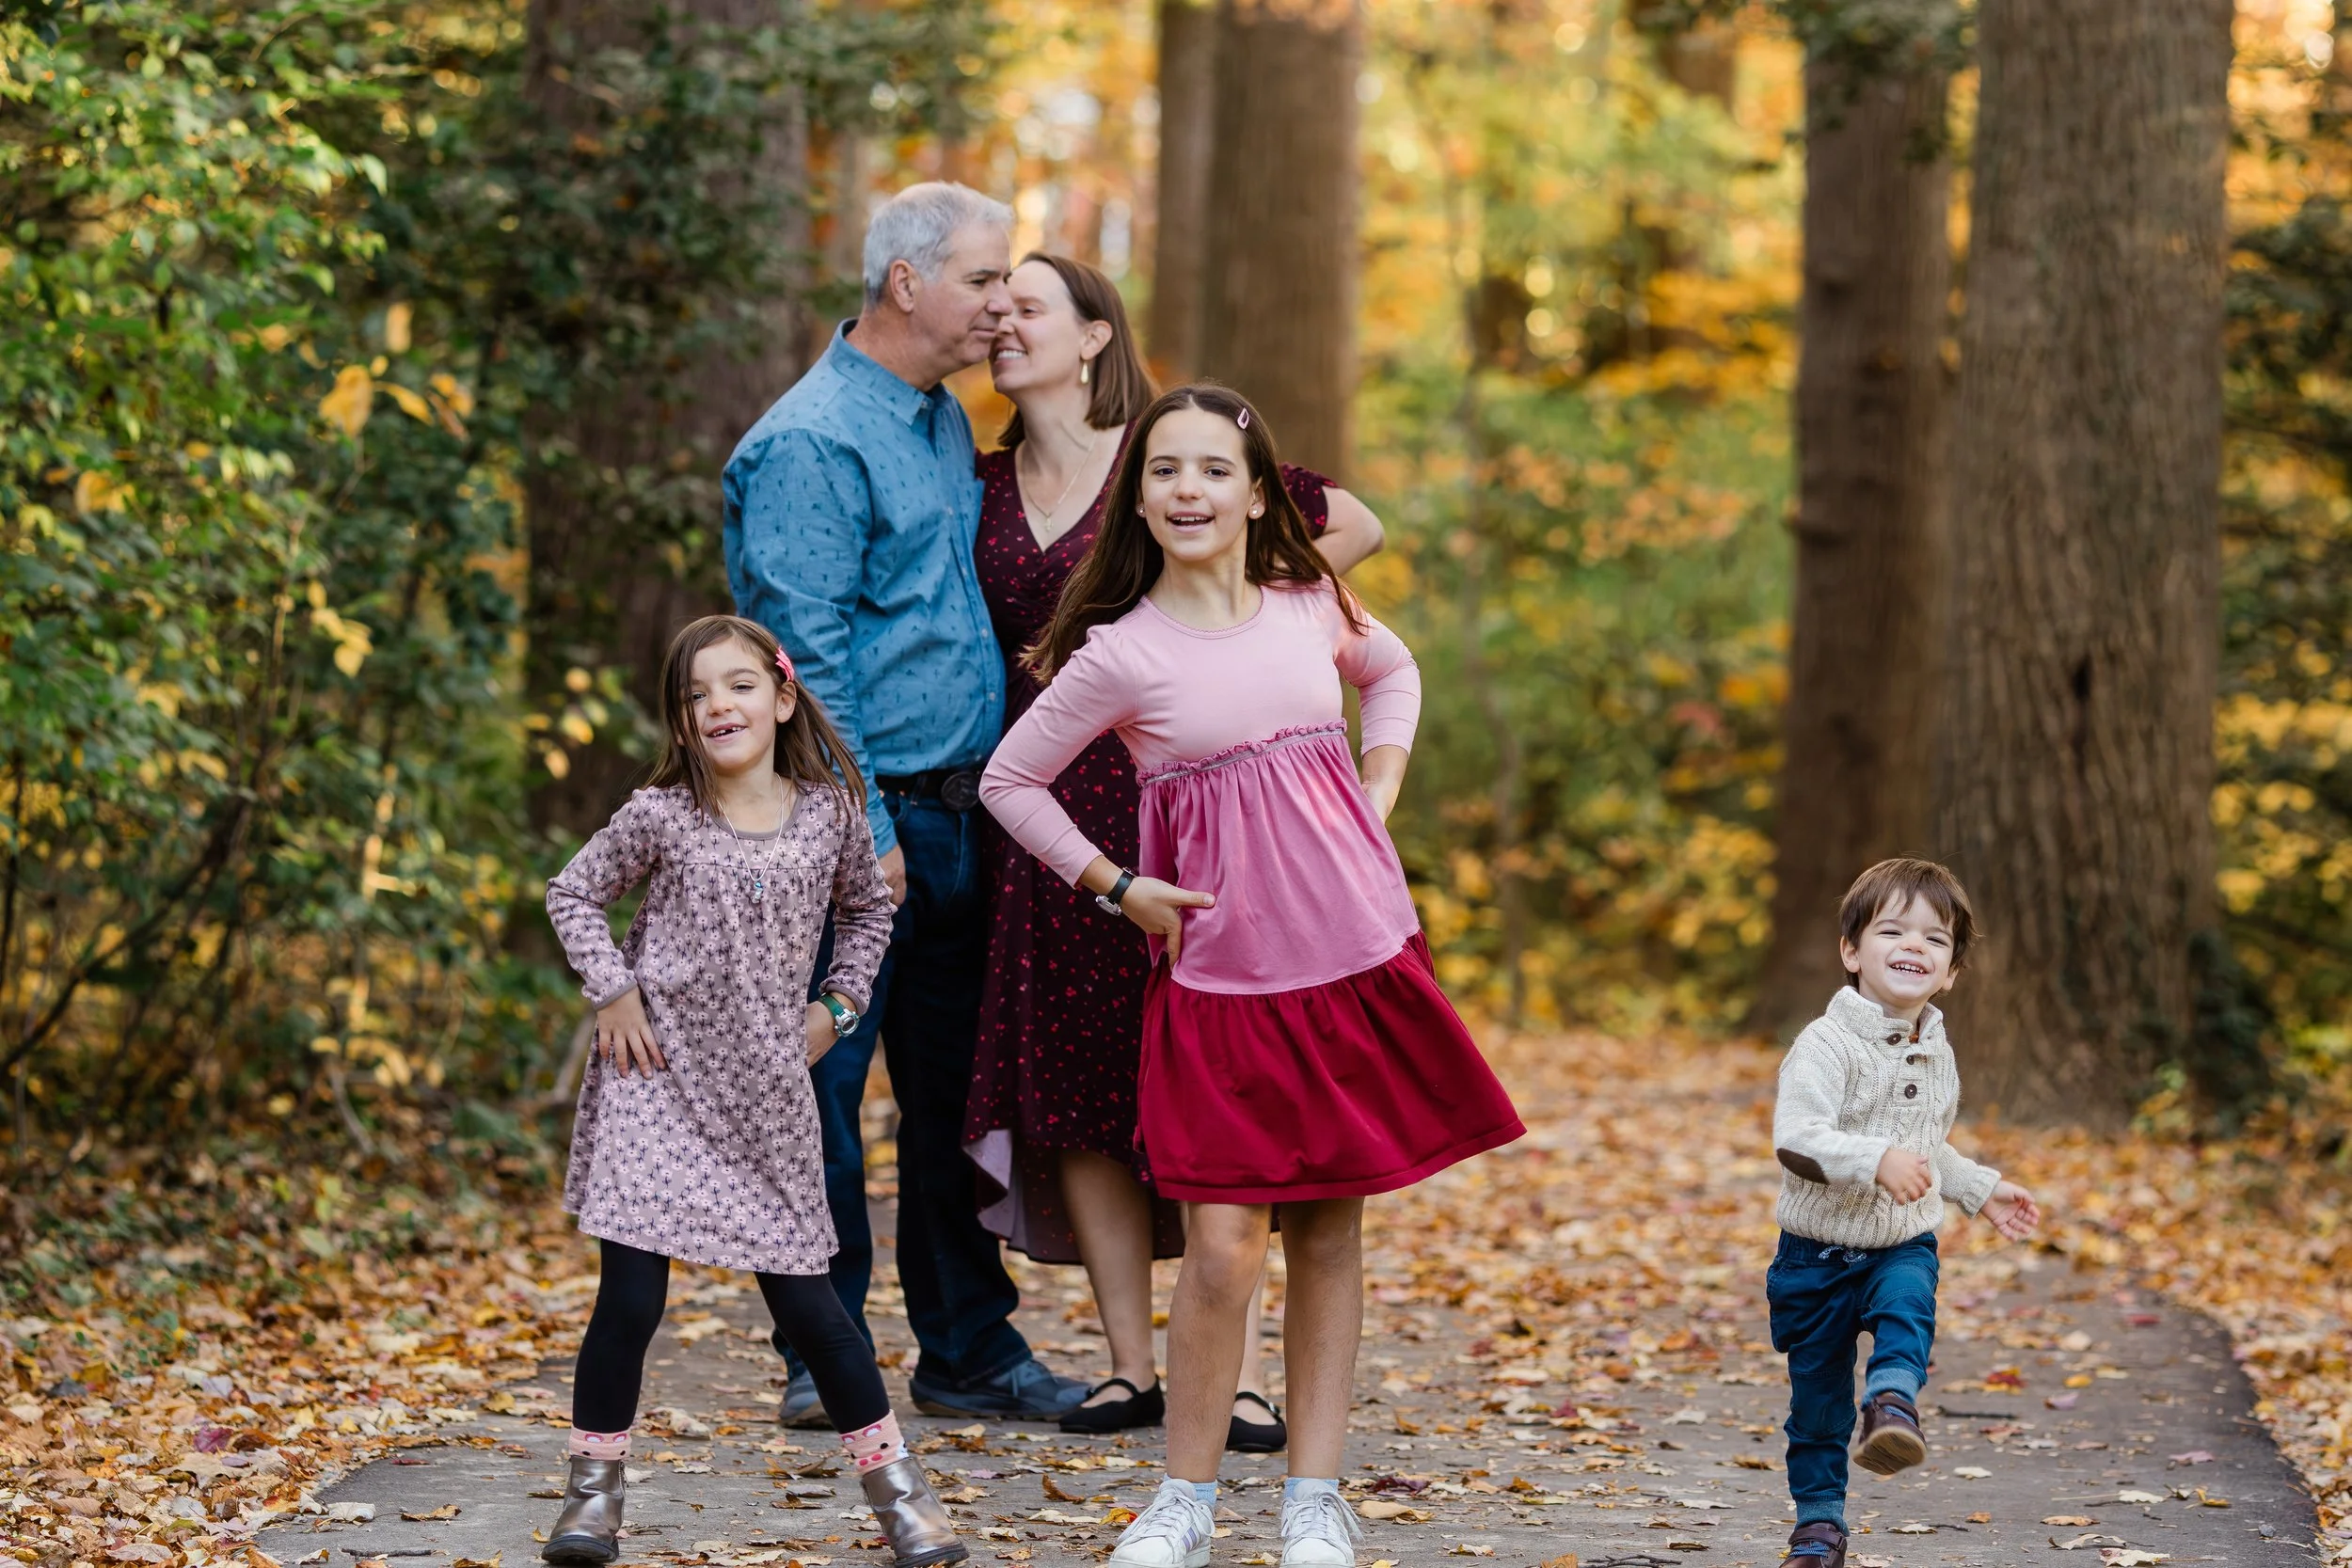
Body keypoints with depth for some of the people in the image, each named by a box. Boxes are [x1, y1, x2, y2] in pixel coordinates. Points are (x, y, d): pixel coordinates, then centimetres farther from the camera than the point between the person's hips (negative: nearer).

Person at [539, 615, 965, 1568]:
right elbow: (574, 894, 7)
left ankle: (893, 1482, 14)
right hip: (660, 1075, -1)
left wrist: (836, 1006, 9)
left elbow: (867, 910, 19)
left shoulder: (830, 814, 1)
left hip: (765, 1089, 1)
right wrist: (613, 992, -4)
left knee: (802, 1295, 3)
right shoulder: (661, 818, -5)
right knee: (630, 1294, -5)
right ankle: (594, 1488, 9)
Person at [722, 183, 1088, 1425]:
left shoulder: (946, 424, 16)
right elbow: (807, 653, -16)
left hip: (955, 811, 8)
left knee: (955, 1087, 11)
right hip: (856, 813, -8)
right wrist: (860, 828, -19)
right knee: (826, 1081, -1)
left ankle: (968, 1350, 18)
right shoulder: (810, 444, -12)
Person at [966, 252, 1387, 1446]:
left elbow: (1354, 528, 3)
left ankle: (1242, 1375, -5)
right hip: (1044, 803, 5)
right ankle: (1130, 1365, 9)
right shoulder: (985, 486, 12)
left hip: (1165, 791, -5)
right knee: (1067, 1085, 2)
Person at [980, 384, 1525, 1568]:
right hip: (1222, 980, -3)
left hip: (1356, 962, 3)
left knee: (1331, 1230, 6)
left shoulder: (1311, 609, 5)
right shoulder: (1120, 653, -5)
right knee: (1222, 1246, -8)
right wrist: (1116, 888, 0)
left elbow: (1394, 674, 26)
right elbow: (1010, 781, 5)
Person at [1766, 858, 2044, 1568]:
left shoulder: (1936, 1055, 7)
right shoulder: (1827, 1044, -17)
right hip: (1820, 1251, -4)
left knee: (1907, 1307, -32)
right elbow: (1795, 1138, -31)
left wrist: (1982, 1189, 23)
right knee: (1817, 1397, 6)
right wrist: (1877, 1160, -42)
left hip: (1904, 1247, 4)